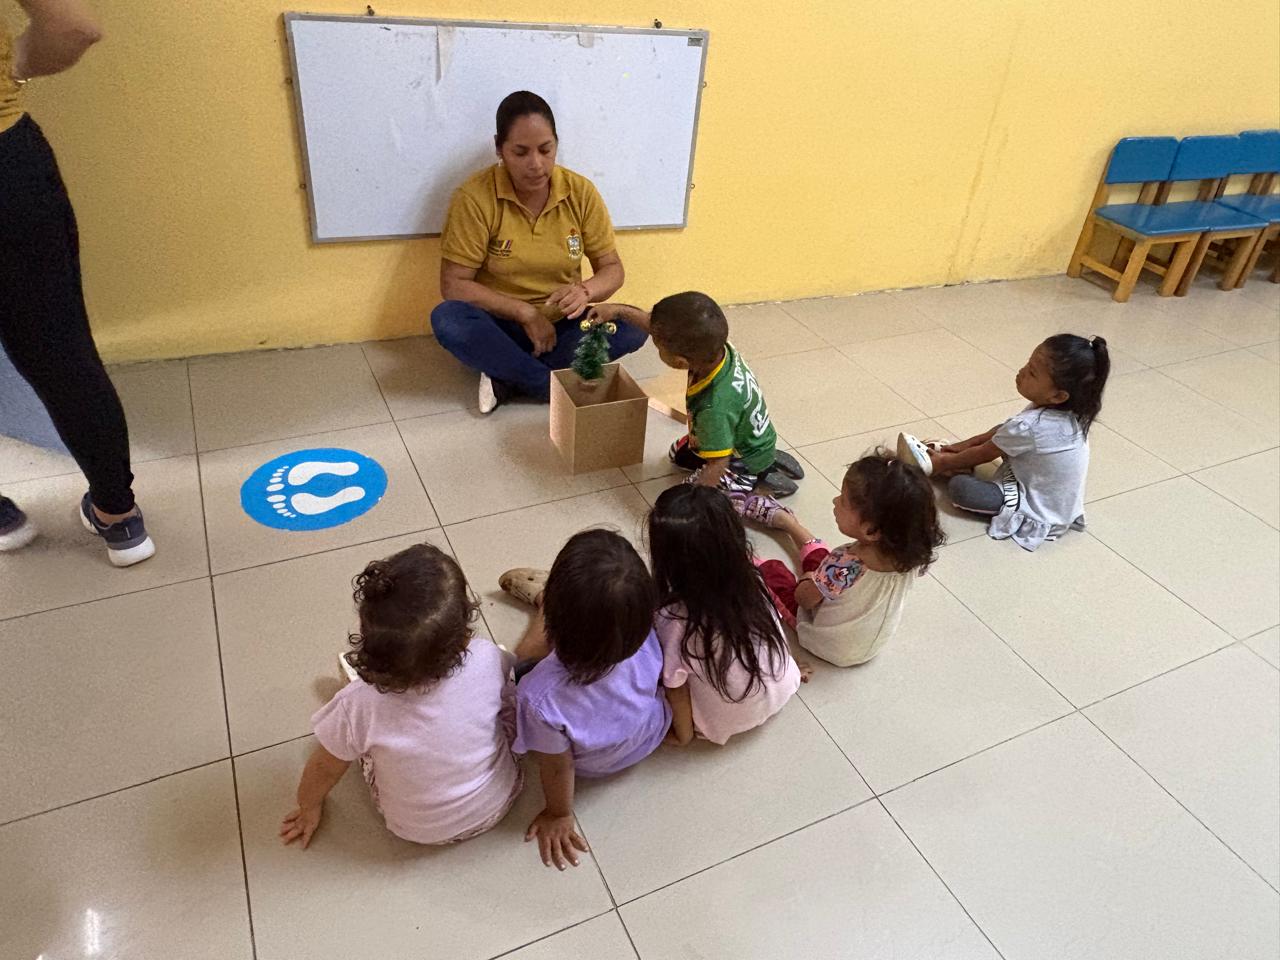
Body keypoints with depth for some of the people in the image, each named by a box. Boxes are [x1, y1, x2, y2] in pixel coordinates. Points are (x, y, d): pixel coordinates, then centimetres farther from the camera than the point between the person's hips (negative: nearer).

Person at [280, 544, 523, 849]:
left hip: (417, 830, 0)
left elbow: (323, 770, -12)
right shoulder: (486, 661, -34)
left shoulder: (359, 706, -35)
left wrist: (309, 808, 10)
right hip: (498, 804, 1)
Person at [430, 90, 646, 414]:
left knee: (632, 327, -24)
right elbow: (454, 284, -15)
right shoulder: (475, 197, -15)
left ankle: (508, 377, -20)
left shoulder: (581, 192, -7)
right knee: (447, 319, -33)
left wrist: (585, 291, -26)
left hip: (562, 325, 3)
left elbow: (613, 269, -3)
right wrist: (525, 312, -23)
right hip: (500, 327, -2)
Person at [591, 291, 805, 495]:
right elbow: (661, 328, -9)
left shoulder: (715, 408, -45)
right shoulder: (714, 346, -26)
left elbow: (718, 465, -34)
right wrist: (619, 310, -8)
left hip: (746, 461, -8)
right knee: (678, 454, 26)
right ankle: (767, 458, 19)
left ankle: (760, 476, 2)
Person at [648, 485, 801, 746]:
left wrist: (683, 734, 0)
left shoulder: (676, 619, -35)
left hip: (731, 719, -3)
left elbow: (676, 689, -19)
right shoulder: (750, 577, -25)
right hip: (782, 689, 4)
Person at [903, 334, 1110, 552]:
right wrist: (964, 444, 10)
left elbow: (984, 454, -14)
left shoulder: (1028, 427, -33)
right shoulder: (1068, 411, -9)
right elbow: (1003, 430, 6)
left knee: (959, 487, -19)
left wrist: (945, 462, 1)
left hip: (1041, 514, -9)